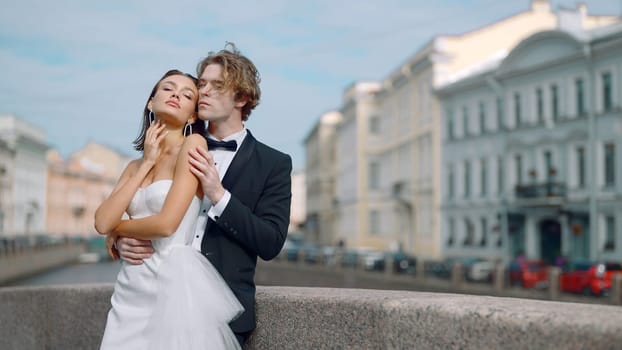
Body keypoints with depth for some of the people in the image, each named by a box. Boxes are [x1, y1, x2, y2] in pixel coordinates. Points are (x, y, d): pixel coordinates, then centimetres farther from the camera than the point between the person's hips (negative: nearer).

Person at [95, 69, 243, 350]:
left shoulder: (193, 144, -6)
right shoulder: (135, 166, 14)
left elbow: (166, 223, -15)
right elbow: (101, 222, 0)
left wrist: (116, 229, 4)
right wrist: (146, 164, -1)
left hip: (176, 282, -6)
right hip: (132, 287, 6)